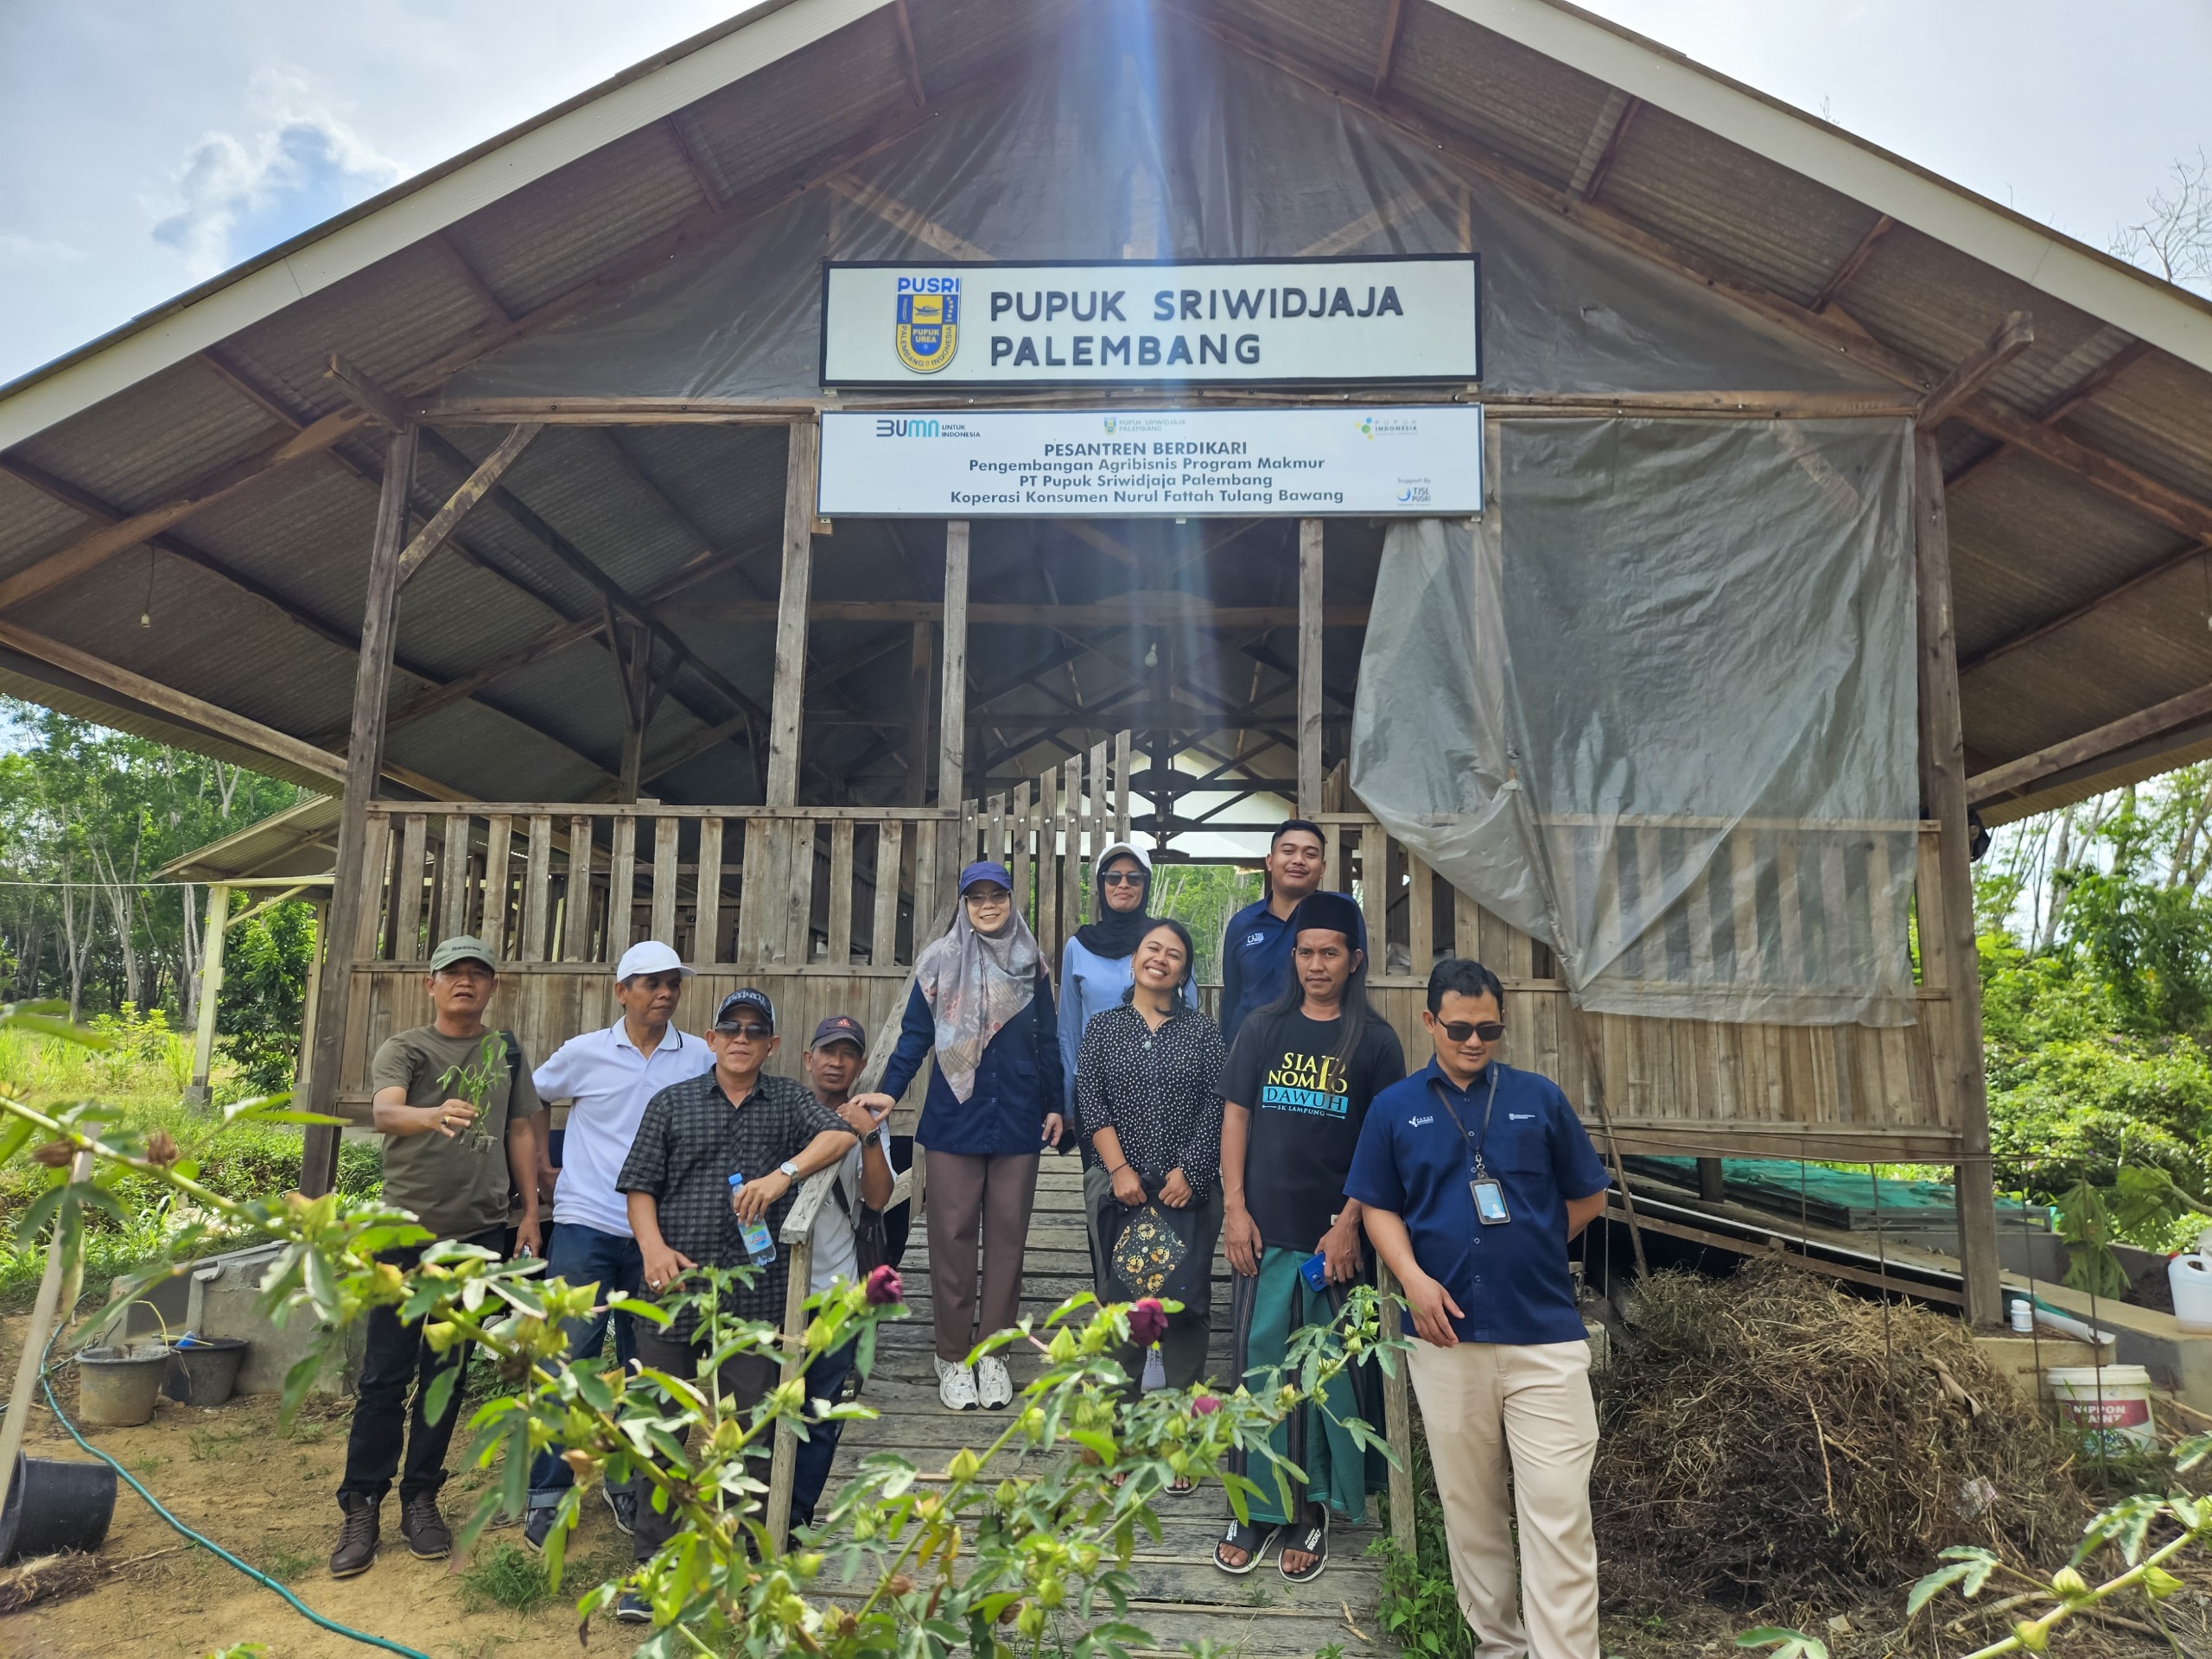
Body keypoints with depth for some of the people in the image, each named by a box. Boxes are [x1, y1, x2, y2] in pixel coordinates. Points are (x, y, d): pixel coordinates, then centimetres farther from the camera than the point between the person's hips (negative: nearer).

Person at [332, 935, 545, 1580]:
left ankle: (420, 1498, 22)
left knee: (446, 1373, 11)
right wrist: (434, 1116, -44)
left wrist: (530, 1212, 6)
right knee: (385, 1375, 0)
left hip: (477, 1233, 3)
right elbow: (382, 1111, -22)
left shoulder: (507, 1050, 9)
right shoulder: (404, 1049, -3)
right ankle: (361, 1508, 12)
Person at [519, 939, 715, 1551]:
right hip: (585, 1226, -1)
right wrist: (539, 1168, 9)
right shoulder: (585, 1053, 0)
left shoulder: (700, 1058, 2)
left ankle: (623, 1479, 29)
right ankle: (546, 1495, 13)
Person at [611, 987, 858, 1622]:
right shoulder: (671, 1103, 10)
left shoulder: (788, 1099, 9)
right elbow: (640, 1186, 5)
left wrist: (782, 1174, -24)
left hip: (756, 1295, 0)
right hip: (673, 1286, 0)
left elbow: (839, 1135, -9)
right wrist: (654, 1249, -12)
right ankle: (651, 1565, 16)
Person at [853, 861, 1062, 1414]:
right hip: (954, 1120, -1)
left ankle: (992, 1353, 16)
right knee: (953, 1233, 0)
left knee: (1007, 1233, 5)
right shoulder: (940, 962, 3)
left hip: (1018, 1120, 2)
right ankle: (953, 1355, 12)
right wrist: (888, 1091, -10)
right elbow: (915, 1035, 1)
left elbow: (1048, 1042, 12)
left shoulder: (1031, 966, 8)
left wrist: (1055, 1105, 8)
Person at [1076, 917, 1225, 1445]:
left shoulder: (1202, 1030, 6)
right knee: (1120, 1301, 3)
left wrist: (1189, 1170, -8)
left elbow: (1216, 1106, 1)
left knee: (1187, 1302, 0)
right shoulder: (1104, 1027, 8)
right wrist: (1119, 1169, -9)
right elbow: (1090, 1102, 1)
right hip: (1123, 1188, 1)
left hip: (1190, 1189, 0)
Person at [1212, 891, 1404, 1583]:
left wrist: (1349, 1223, -9)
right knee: (1259, 1365, 8)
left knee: (1330, 1374, 6)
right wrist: (1234, 1208, -1)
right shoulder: (1264, 1029, 6)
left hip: (1333, 1238, -2)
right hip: (1264, 1233, 2)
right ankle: (1257, 1507, 21)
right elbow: (1236, 1118, 6)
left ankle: (1311, 1512, 21)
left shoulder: (1374, 1041, 0)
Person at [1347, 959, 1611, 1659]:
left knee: (1558, 1512, -3)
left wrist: (1525, 1247, 7)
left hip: (1546, 1334, -1)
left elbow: (1587, 1198, 12)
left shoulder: (1540, 1098, 2)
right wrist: (1414, 1277, -8)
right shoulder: (1394, 1108, 3)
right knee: (1468, 1507, 13)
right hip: (1447, 1334, 1)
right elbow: (1378, 1207, 7)